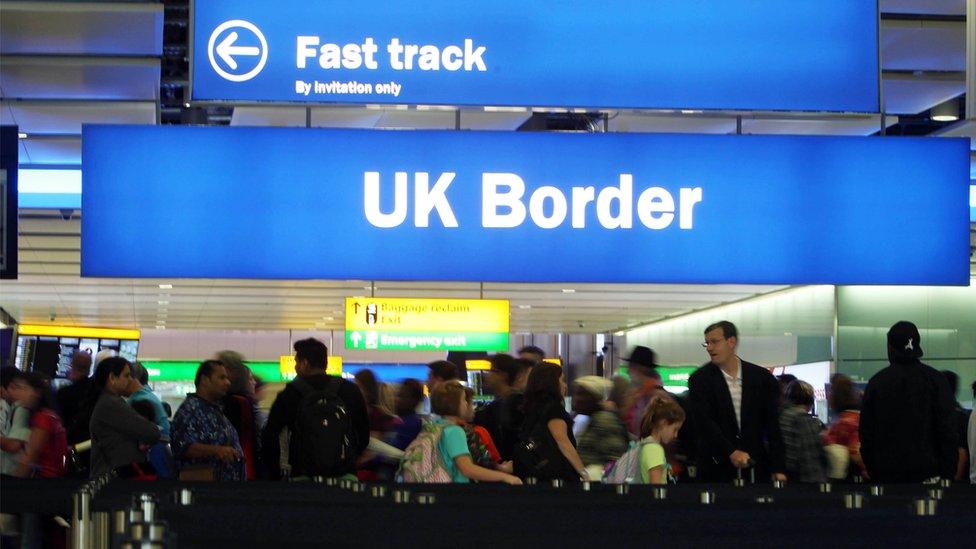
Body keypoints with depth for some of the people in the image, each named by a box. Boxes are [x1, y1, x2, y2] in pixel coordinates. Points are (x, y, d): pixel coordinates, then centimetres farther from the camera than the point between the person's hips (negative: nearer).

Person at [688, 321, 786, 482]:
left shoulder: (762, 378, 6)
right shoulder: (700, 379, 1)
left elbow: (772, 426, 4)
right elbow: (704, 422, -11)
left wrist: (778, 470, -4)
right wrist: (731, 452, -24)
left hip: (755, 467, 1)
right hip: (717, 468, -1)